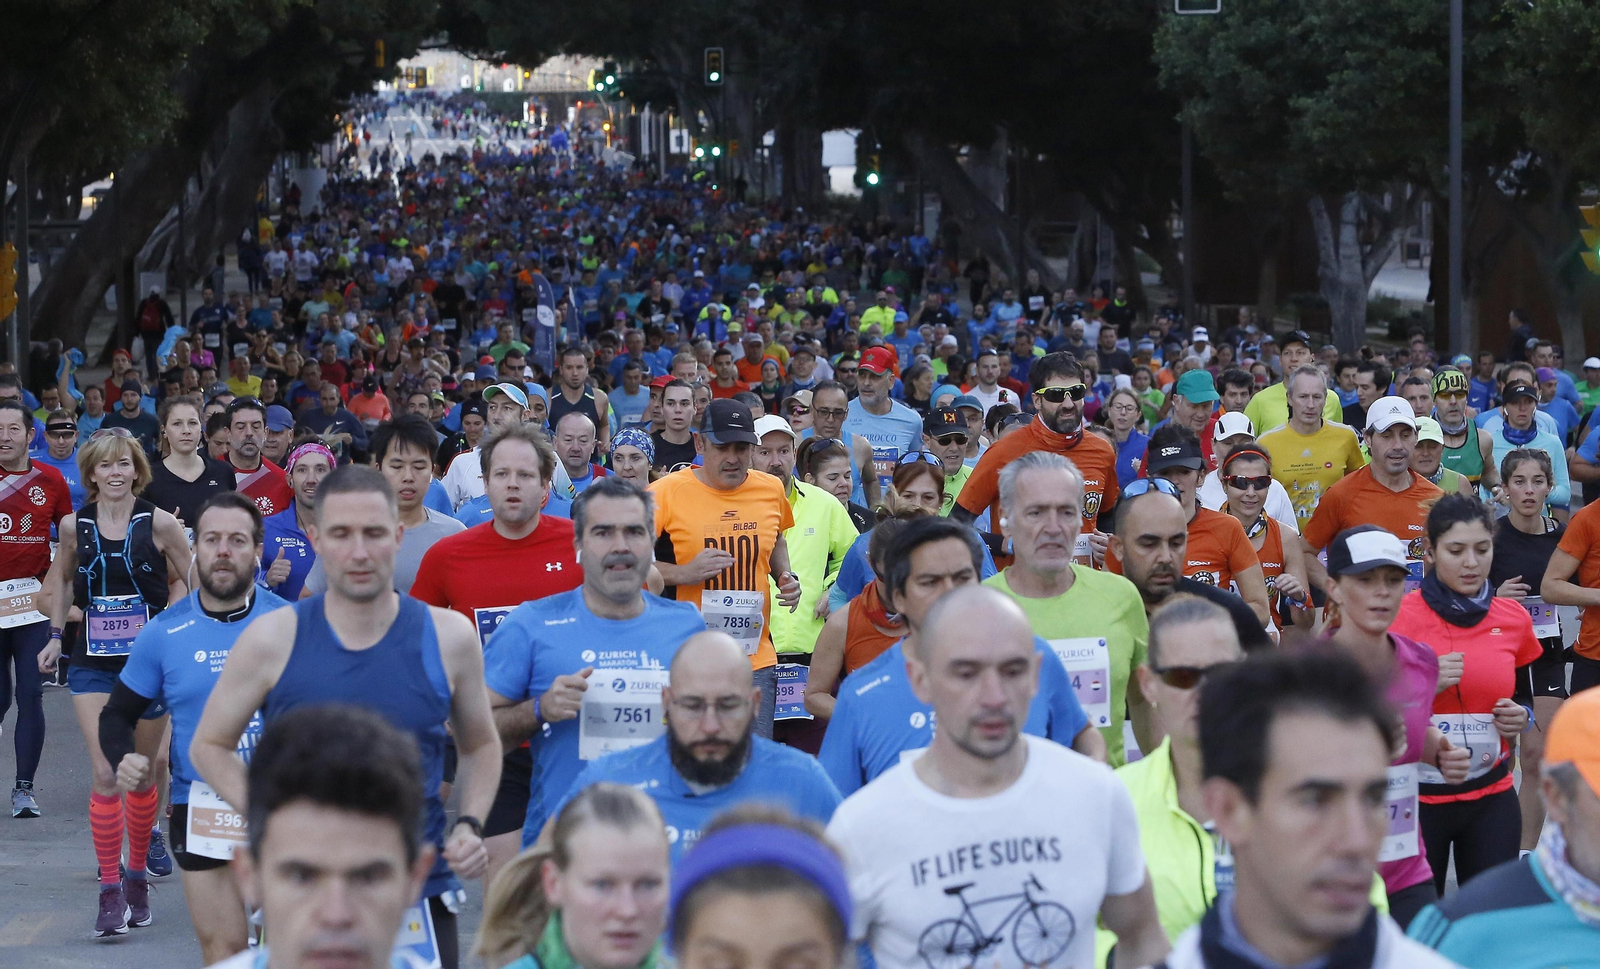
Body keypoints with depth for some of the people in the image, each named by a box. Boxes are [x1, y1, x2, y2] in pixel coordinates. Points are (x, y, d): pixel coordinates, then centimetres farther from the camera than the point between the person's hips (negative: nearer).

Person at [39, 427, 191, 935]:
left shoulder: (160, 524, -7)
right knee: (105, 775, -11)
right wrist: (55, 634, 11)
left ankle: (137, 874, 28)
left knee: (142, 774, 9)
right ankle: (110, 891, -8)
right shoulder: (74, 526, 0)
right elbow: (62, 579, 17)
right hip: (93, 663, 1)